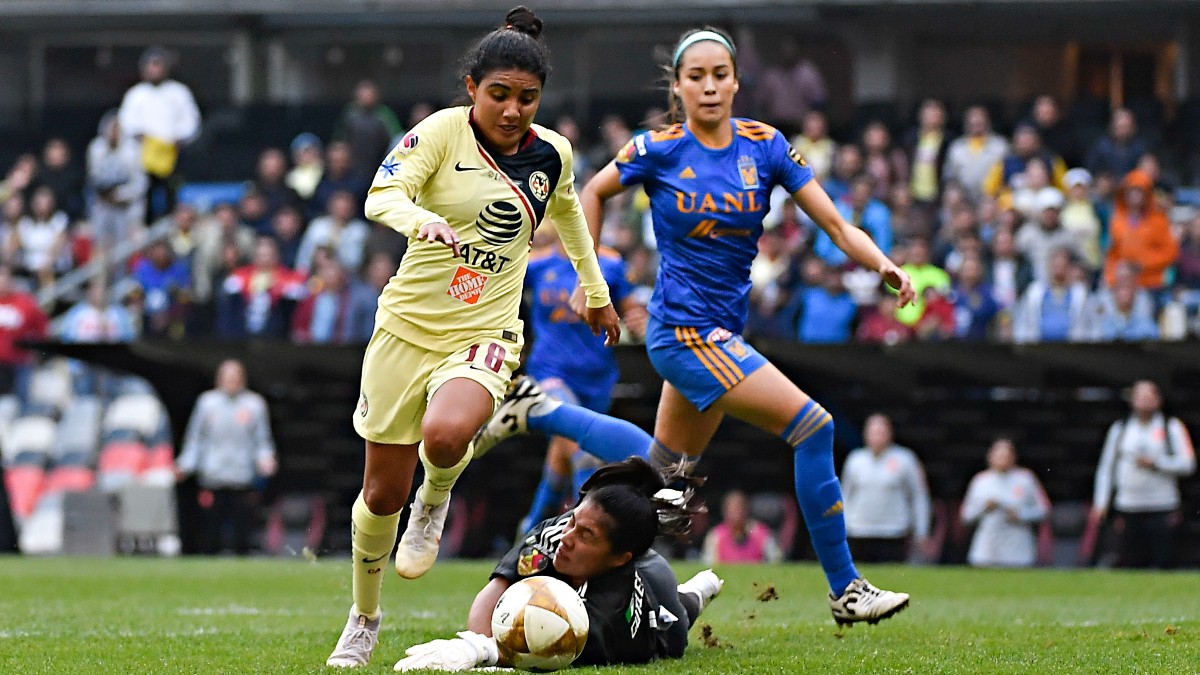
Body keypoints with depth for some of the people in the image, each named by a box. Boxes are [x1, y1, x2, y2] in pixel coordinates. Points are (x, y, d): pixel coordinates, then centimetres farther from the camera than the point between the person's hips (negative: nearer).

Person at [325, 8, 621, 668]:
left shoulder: (551, 154, 2)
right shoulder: (444, 130, -9)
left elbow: (568, 212, 24)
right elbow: (382, 196, -22)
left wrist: (595, 292, 34)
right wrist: (421, 221, -43)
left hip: (484, 334, 1)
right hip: (408, 324, -1)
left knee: (446, 434, -33)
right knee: (382, 493, 5)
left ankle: (435, 500, 3)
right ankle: (363, 619, 29)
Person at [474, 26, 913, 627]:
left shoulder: (764, 146, -1)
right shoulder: (658, 150, -9)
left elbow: (835, 225, -4)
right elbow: (593, 192, 9)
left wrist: (883, 265, -21)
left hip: (721, 332, 7)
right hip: (684, 330, -6)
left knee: (662, 470, 21)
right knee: (813, 427, -16)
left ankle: (535, 413, 36)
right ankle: (845, 590, -9)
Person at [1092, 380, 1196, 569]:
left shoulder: (1172, 427, 7)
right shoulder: (1119, 429, 14)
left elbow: (1187, 464, 0)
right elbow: (1106, 467, 16)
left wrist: (1156, 463, -10)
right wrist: (1100, 503, 10)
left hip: (1162, 510, -2)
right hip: (1129, 509, 2)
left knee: (1163, 565, -8)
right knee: (1130, 564, -2)